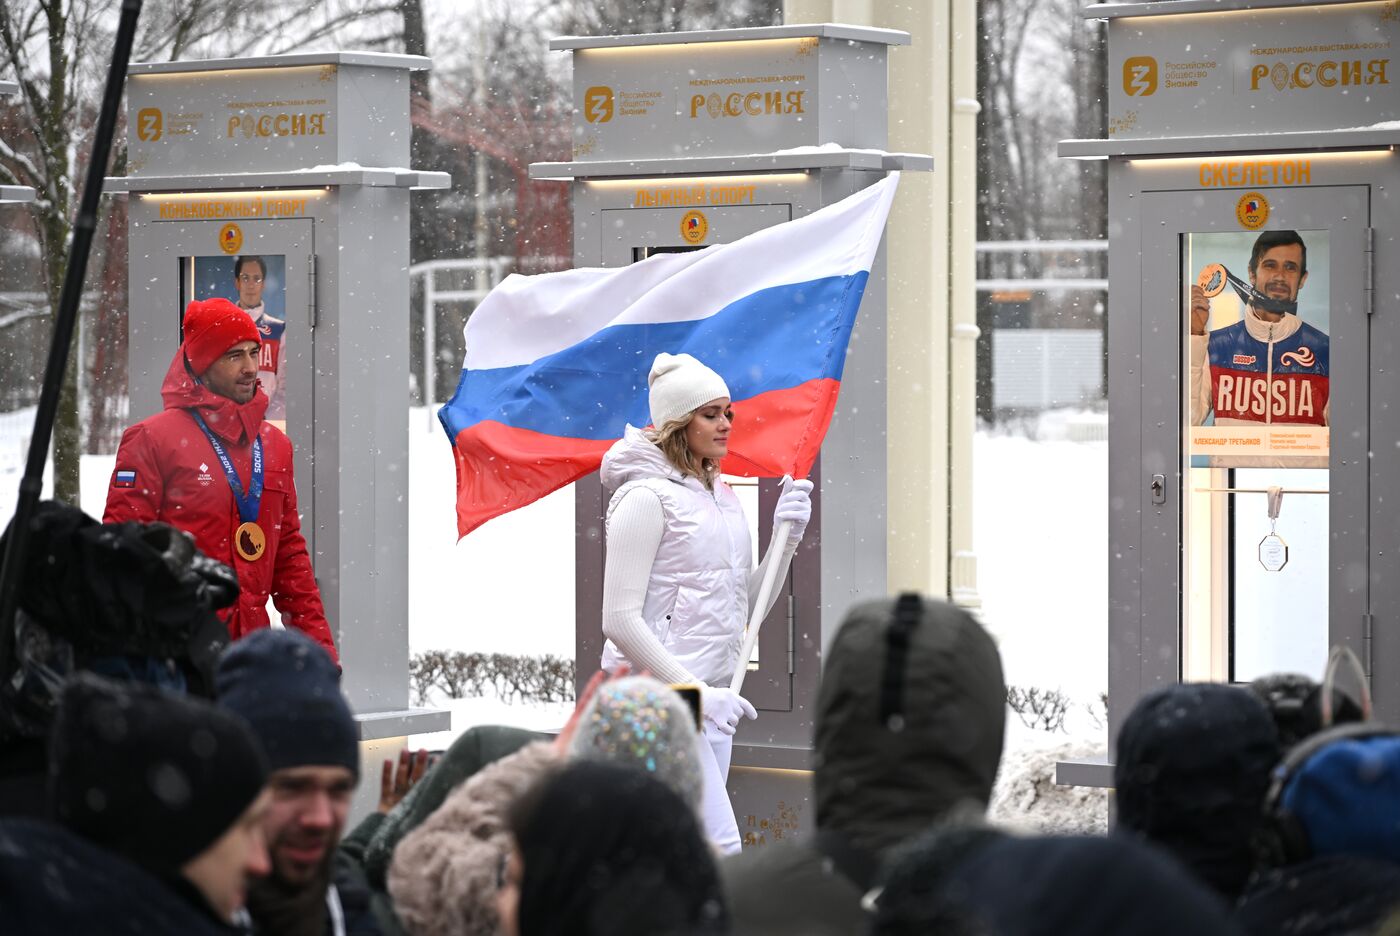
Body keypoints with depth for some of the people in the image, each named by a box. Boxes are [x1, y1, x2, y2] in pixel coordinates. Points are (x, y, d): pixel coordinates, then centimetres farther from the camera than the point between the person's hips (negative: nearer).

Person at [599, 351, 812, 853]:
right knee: (720, 850, -16)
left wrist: (787, 537, 4)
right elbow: (620, 620, -16)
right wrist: (695, 692, -20)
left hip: (708, 697, 9)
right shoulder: (647, 497, -10)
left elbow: (746, 608, 18)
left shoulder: (722, 496, 15)